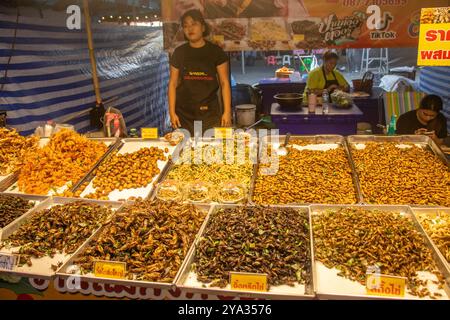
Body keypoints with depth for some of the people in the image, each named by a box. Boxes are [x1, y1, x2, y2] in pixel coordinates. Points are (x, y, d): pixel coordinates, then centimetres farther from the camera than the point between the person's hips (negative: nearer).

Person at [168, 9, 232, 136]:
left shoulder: (216, 52, 3)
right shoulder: (179, 53, 7)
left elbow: (224, 83, 1)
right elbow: (173, 83, 8)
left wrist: (227, 111, -7)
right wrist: (172, 112, 1)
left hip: (210, 112, -1)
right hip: (184, 113, 1)